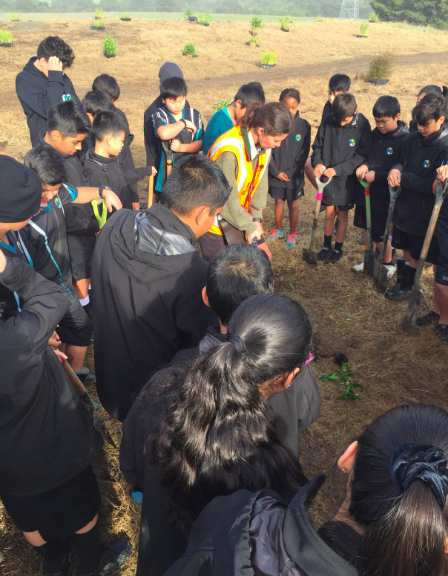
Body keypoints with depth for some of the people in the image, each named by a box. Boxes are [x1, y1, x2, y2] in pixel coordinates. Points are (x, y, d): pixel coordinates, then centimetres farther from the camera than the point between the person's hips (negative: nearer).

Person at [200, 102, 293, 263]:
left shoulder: (264, 145, -7)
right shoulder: (229, 150, -31)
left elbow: (261, 182, 1)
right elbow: (227, 198, -25)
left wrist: (256, 219, -6)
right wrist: (248, 227, -14)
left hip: (242, 213, 8)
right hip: (216, 220, -7)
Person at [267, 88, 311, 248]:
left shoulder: (304, 125, -8)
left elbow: (304, 152, -6)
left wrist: (291, 172, -13)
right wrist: (276, 172, -11)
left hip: (294, 175, -1)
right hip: (276, 174, 1)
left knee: (293, 204, 11)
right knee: (279, 202, 16)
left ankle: (292, 234, 27)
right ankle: (278, 230, 35)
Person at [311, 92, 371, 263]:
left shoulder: (362, 125, -14)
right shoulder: (328, 121, -9)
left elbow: (362, 156, -14)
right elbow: (317, 146, 2)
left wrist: (337, 169, -22)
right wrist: (317, 163, -18)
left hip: (347, 178, -2)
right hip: (327, 176, 2)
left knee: (342, 214, 12)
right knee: (329, 212, 12)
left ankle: (338, 249, 27)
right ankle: (326, 246, 30)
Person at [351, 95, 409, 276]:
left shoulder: (405, 140, -16)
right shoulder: (375, 134, 2)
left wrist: (376, 175, -22)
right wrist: (363, 166, -9)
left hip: (385, 195, -6)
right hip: (366, 189, 6)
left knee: (381, 234, 4)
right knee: (367, 227, 18)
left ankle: (388, 265, 26)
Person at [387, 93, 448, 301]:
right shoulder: (414, 138, -2)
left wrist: (403, 178, -21)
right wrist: (396, 169, -11)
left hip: (424, 212, -6)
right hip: (405, 205, 6)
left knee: (416, 254, 11)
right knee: (406, 249, 20)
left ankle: (408, 287, 30)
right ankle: (401, 282, 36)